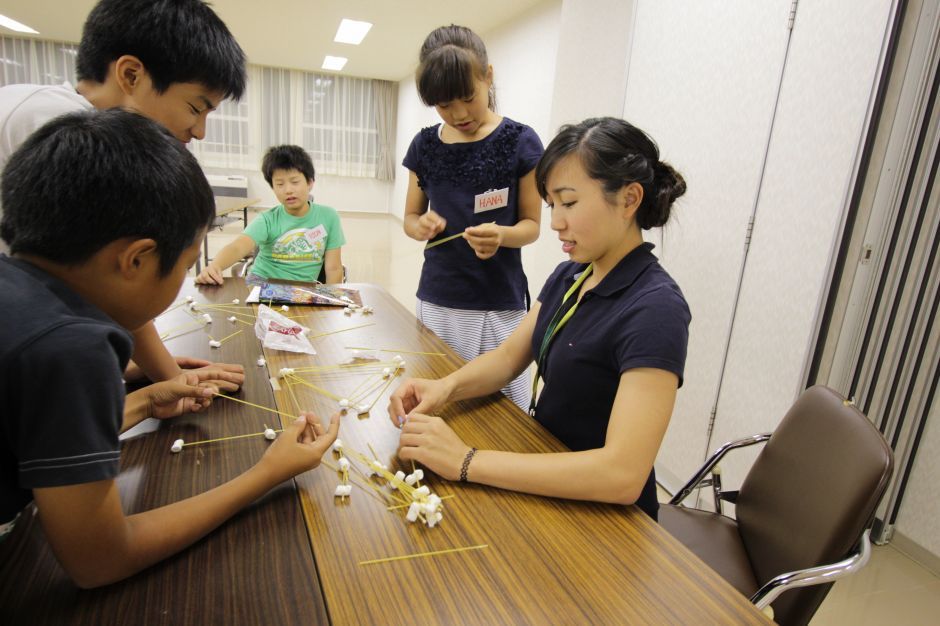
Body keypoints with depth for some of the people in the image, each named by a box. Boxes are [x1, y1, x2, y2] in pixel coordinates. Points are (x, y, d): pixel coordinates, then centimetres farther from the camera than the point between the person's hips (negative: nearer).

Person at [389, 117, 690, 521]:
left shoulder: (655, 310, -25)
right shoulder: (568, 277, 0)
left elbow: (623, 473, -31)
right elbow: (509, 357, 5)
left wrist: (465, 462, -32)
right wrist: (447, 386, -16)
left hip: (602, 507, -6)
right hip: (547, 468, 6)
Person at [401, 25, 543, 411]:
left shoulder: (519, 142, -5)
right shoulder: (425, 145, 4)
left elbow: (531, 224, -1)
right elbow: (410, 217, 12)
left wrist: (501, 235, -23)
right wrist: (420, 226, -12)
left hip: (499, 305, -3)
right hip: (436, 301, 3)